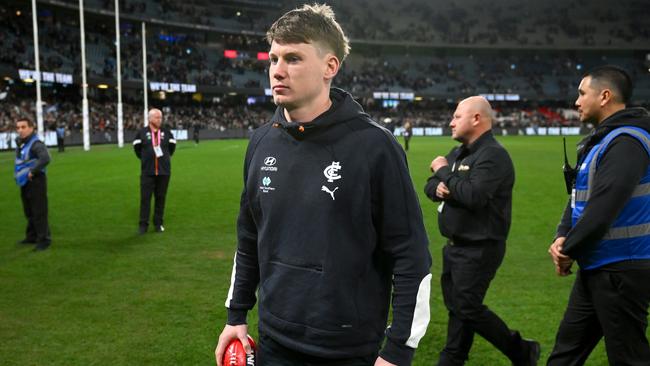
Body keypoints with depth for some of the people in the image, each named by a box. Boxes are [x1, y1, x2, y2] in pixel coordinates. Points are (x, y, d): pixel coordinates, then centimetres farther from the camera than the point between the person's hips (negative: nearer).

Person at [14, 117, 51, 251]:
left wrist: (32, 172, -25)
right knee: (29, 212, 19)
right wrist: (18, 173, 17)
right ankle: (32, 236, 31)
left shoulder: (36, 144, -18)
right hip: (24, 182, 10)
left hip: (35, 181, -9)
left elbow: (45, 159, -35)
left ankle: (43, 239, 0)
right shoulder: (19, 142, 11)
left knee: (39, 212, -6)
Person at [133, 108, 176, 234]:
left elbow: (172, 147, 17)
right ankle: (143, 224, 6)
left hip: (164, 171, 2)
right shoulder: (142, 133, -1)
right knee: (145, 198, -2)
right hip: (147, 172, -2)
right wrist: (145, 158, 9)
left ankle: (158, 224, 17)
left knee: (160, 198, 7)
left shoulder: (166, 132, 4)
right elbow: (137, 148, 11)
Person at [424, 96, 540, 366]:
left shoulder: (493, 155, -17)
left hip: (479, 249, -9)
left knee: (468, 308, -5)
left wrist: (444, 171, -16)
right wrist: (438, 189, -11)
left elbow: (474, 196, -30)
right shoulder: (458, 153, 13)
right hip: (455, 246, 9)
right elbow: (430, 186, 13)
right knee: (455, 307, 15)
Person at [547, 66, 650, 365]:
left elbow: (603, 208, -25)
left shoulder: (625, 141, -20)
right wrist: (562, 237, -3)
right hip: (596, 267, 10)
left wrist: (569, 251, -13)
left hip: (620, 270, -10)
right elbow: (579, 196, 14)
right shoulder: (602, 139, 13)